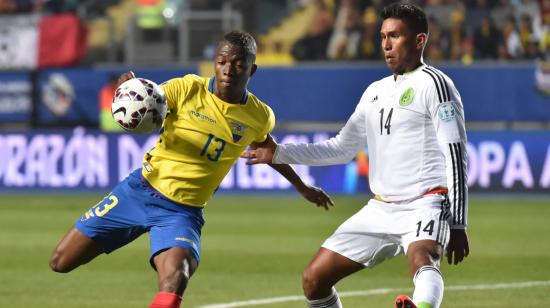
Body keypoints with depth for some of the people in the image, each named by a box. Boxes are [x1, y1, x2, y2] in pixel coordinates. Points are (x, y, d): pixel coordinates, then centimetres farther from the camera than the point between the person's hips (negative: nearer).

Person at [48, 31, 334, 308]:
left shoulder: (260, 117, -2)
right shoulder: (187, 90, -10)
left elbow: (264, 147, 21)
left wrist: (302, 187, 30)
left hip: (182, 211, 0)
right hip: (141, 189, 0)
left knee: (173, 283, -31)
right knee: (61, 262, -1)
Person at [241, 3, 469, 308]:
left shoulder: (433, 83, -6)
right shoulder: (375, 92, 17)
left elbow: (456, 155, -11)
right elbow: (342, 148, 27)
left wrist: (457, 224, -17)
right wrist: (279, 153, 20)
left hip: (425, 204, -8)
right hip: (380, 209, 8)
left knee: (421, 258, -39)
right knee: (313, 279, 5)